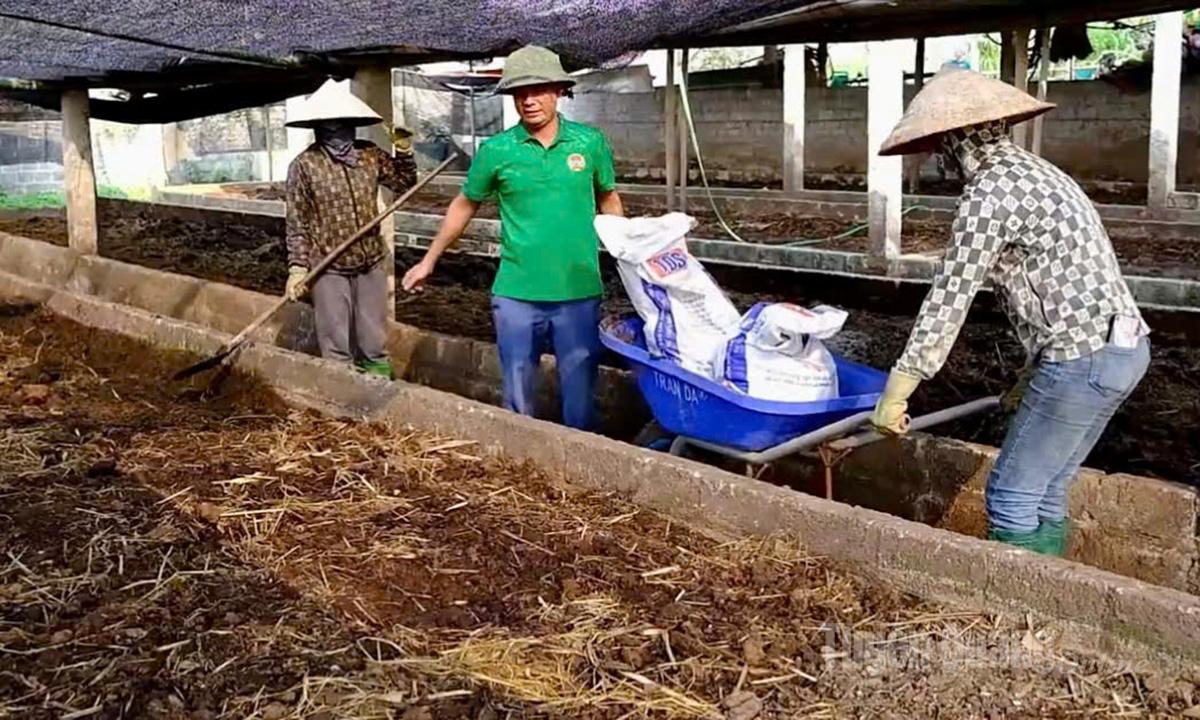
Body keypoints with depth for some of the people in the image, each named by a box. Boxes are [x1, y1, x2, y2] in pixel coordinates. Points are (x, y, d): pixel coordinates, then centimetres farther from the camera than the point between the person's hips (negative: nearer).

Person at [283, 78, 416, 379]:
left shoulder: (370, 154, 2)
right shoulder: (304, 165, -8)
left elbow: (404, 185, 15)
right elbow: (297, 222, -5)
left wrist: (404, 150, -1)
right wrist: (297, 267, -10)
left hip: (371, 265, 3)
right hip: (329, 269, -3)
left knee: (374, 346, 12)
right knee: (336, 348, 6)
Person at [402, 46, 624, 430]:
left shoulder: (590, 142, 0)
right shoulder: (496, 150, -2)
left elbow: (609, 199, 14)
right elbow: (464, 206, 11)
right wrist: (429, 261, 14)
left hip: (580, 294, 0)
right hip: (516, 295, 0)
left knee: (580, 397, 8)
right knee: (518, 399, 10)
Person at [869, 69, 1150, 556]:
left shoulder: (988, 192, -13)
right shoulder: (1032, 170, 16)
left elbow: (948, 300, -14)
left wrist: (895, 393, -8)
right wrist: (1032, 375, 25)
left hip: (1084, 359, -9)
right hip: (1121, 347, 9)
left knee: (1012, 496, 2)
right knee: (1046, 492, 18)